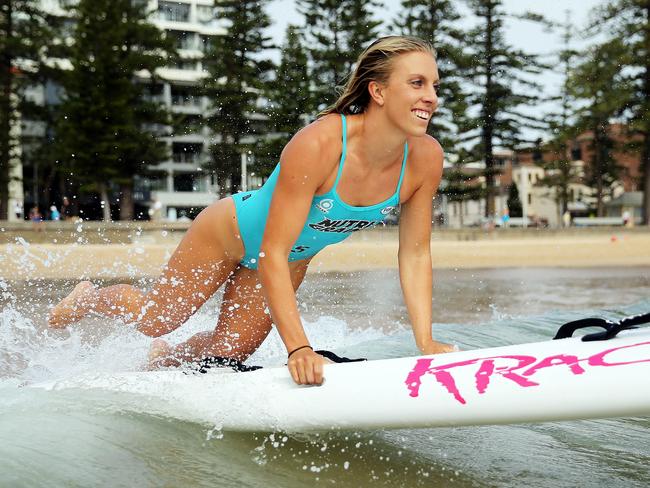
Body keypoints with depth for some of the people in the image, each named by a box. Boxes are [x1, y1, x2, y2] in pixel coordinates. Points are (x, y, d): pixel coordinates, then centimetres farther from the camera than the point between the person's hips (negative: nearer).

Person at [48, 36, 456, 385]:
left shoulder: (426, 158, -24)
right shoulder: (316, 145, -41)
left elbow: (415, 254, -14)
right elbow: (271, 256, -40)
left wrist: (426, 342, -22)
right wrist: (298, 347, -46)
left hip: (294, 257, 5)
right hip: (235, 231, -5)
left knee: (227, 355, 15)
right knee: (155, 319, 14)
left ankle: (164, 357, 48)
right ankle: (90, 297, 47)